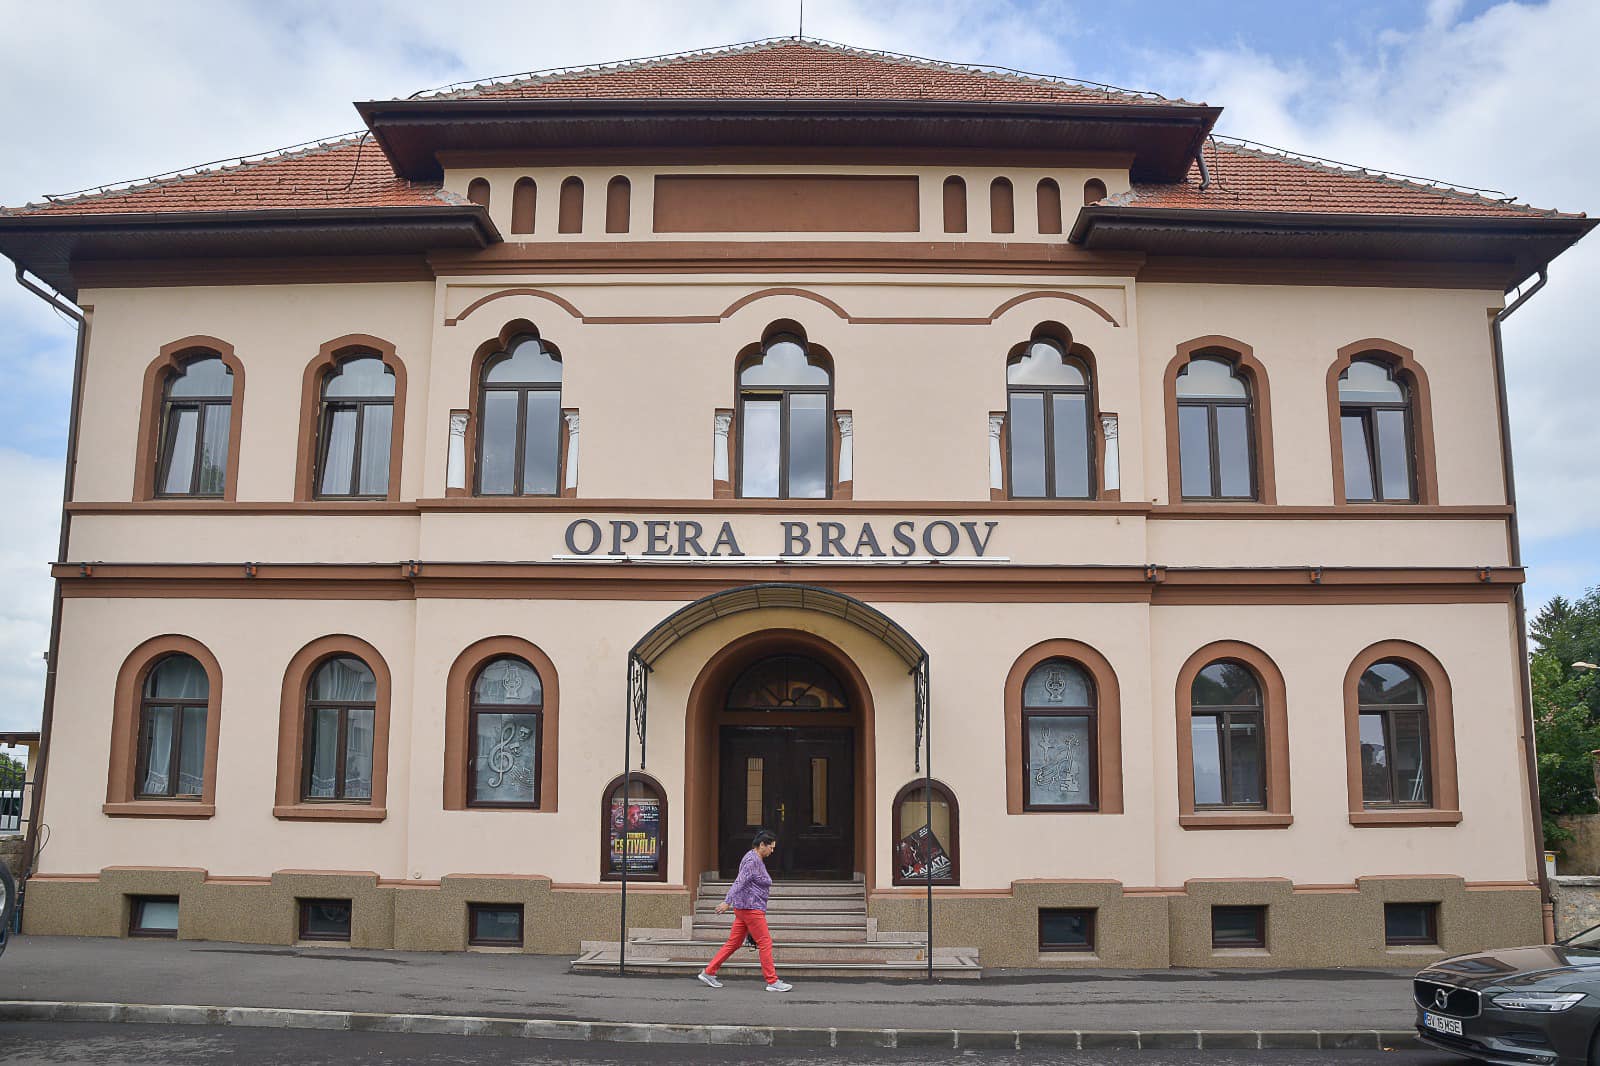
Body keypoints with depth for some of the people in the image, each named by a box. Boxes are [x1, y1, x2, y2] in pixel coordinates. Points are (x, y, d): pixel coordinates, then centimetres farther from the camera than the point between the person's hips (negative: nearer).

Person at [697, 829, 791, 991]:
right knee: (765, 943, -4)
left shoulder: (757, 859, 17)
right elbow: (739, 882, -22)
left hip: (744, 909, 10)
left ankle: (708, 973, 14)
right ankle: (772, 982, 0)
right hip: (751, 907, -10)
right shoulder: (752, 860, -14)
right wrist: (727, 902, -27)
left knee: (734, 943, 11)